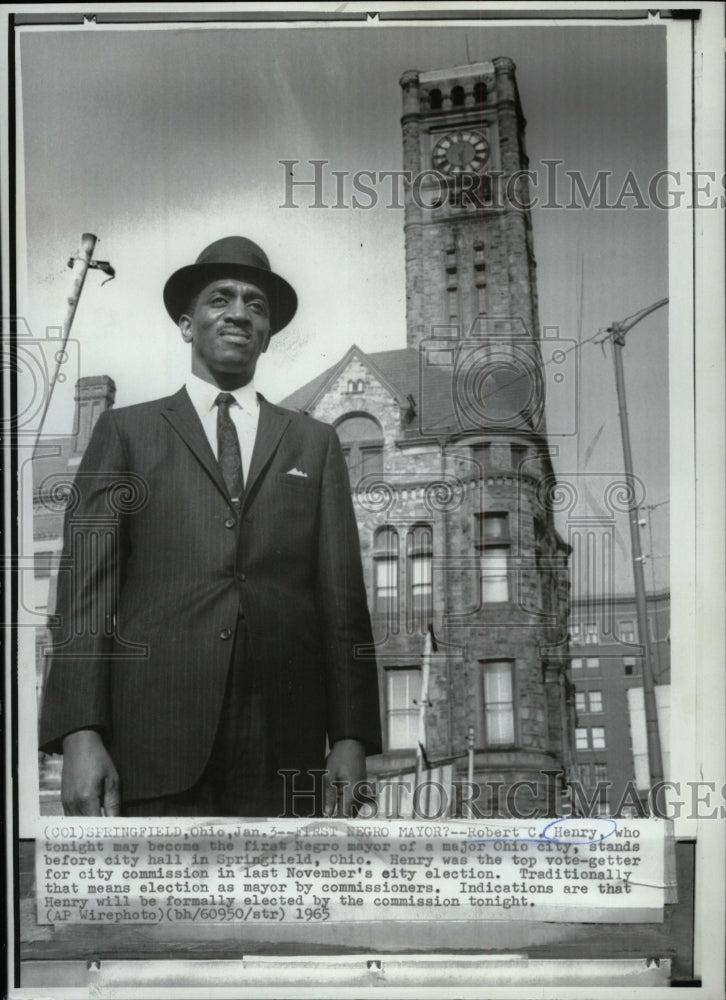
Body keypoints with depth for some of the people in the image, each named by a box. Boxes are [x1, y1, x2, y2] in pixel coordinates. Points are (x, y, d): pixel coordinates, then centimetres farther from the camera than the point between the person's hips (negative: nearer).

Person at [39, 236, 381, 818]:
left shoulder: (315, 444, 17)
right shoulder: (126, 432, 12)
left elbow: (341, 593, 10)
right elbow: (86, 584, 4)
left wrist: (351, 737, 0)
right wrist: (80, 735, -8)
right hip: (153, 746, -1)